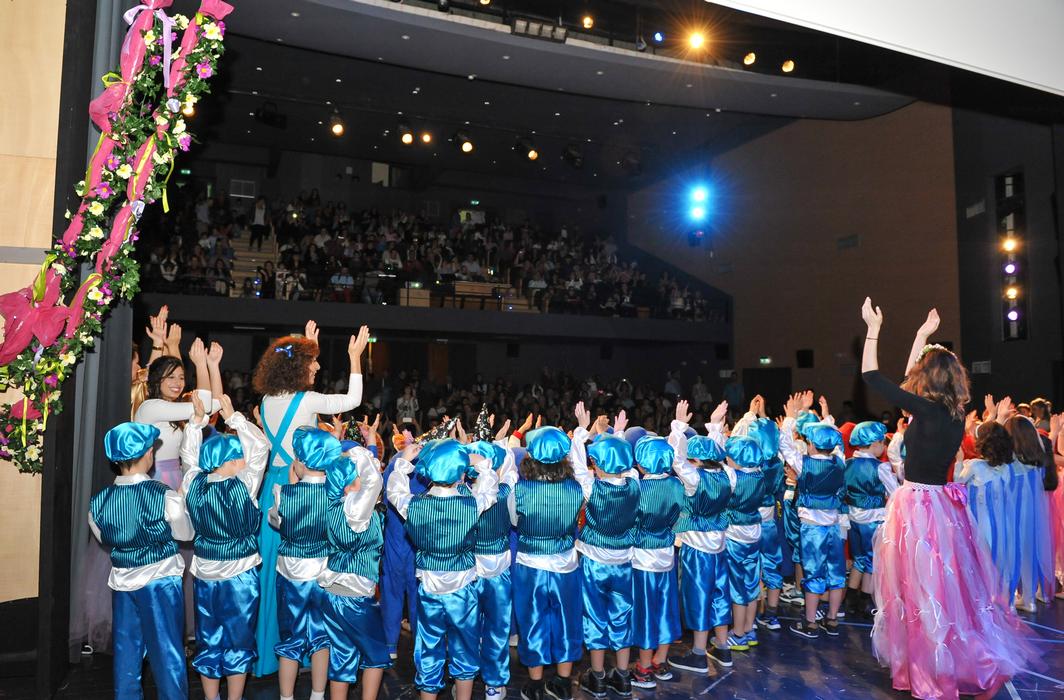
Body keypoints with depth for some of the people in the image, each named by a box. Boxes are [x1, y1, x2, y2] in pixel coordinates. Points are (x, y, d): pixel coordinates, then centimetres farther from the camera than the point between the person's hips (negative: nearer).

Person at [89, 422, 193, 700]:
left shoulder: (98, 503, -8)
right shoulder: (164, 496, -20)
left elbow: (106, 541, 9)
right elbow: (186, 533, -4)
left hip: (122, 583, 4)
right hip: (161, 581, -4)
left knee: (126, 651, 17)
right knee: (167, 651, 9)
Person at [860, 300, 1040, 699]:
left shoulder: (927, 410, -18)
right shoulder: (954, 412, 3)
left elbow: (871, 377, -15)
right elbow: (913, 376, 19)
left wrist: (873, 328, -5)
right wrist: (923, 335, 27)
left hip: (918, 507, -8)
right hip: (943, 504, 8)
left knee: (923, 590, 3)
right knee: (950, 587, 19)